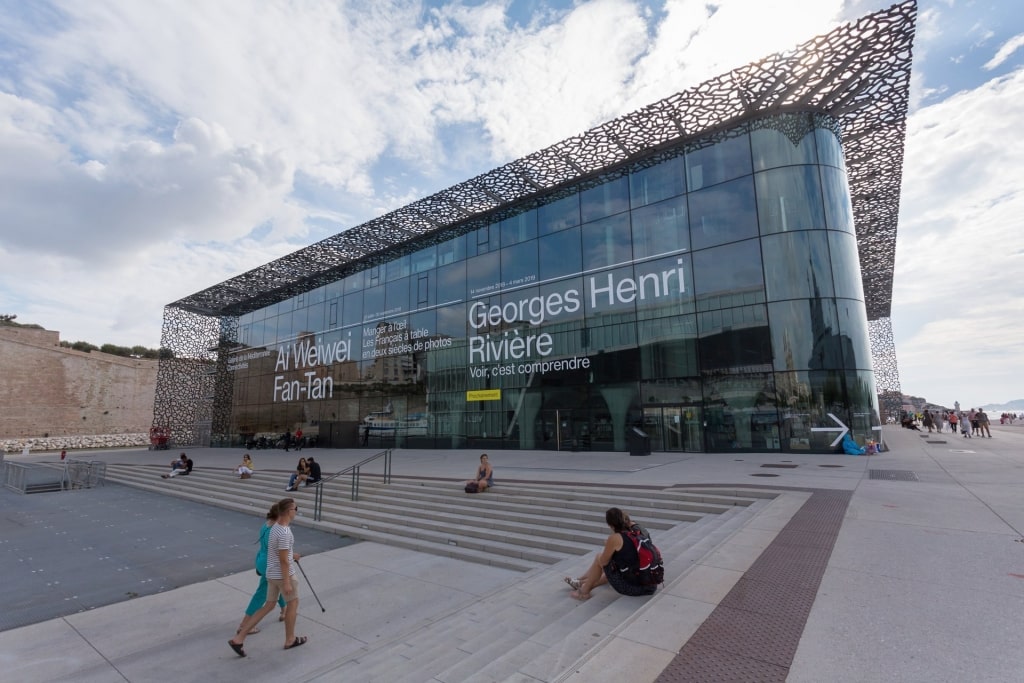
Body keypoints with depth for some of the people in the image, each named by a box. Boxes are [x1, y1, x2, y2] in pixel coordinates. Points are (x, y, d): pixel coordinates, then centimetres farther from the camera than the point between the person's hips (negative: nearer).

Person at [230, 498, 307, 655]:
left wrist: (291, 555, 35)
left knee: (269, 606, 18)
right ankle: (290, 640, 26)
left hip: (272, 574, 9)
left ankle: (239, 638, 15)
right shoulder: (284, 533, -28)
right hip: (283, 575, -9)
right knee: (293, 603, 11)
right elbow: (283, 560, -25)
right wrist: (287, 582, -19)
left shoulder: (275, 527, 3)